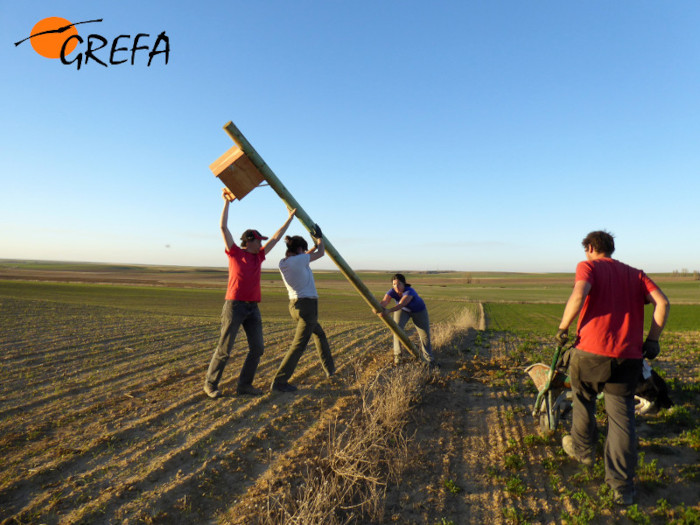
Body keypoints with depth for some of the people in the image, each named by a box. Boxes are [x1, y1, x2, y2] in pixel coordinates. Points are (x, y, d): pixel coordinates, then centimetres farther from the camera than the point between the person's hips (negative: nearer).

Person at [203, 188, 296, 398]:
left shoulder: (258, 256, 15)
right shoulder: (235, 253, 2)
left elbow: (276, 238, 21)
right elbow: (223, 227, -3)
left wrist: (290, 218, 25)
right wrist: (226, 202, -3)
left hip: (253, 308, 6)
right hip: (234, 305, -6)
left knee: (257, 348, 1)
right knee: (224, 348, -2)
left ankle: (244, 384, 12)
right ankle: (210, 384, 14)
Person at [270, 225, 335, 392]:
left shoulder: (283, 263, 5)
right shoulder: (299, 260, -17)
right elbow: (321, 253, -1)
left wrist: (316, 244, 29)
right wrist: (319, 237, 16)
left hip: (294, 305, 10)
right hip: (308, 305, -9)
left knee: (319, 334, 27)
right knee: (299, 345, -7)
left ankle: (329, 369, 38)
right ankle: (279, 382, -7)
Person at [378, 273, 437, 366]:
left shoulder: (409, 291, -40)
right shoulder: (392, 292, -28)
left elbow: (401, 305, -55)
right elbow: (384, 301, -46)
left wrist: (389, 310, -72)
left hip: (418, 311, -2)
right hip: (403, 310, 2)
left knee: (425, 334, 0)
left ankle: (429, 358, 18)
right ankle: (397, 355, -5)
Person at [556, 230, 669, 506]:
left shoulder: (588, 266, 3)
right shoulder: (635, 273, 17)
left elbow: (579, 295, -17)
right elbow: (663, 302, 4)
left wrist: (562, 329, -8)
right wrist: (652, 340, 11)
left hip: (590, 351, -3)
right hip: (628, 356, 4)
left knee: (583, 401, 22)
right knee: (622, 418, 8)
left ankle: (583, 449, 41)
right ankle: (622, 488, 9)